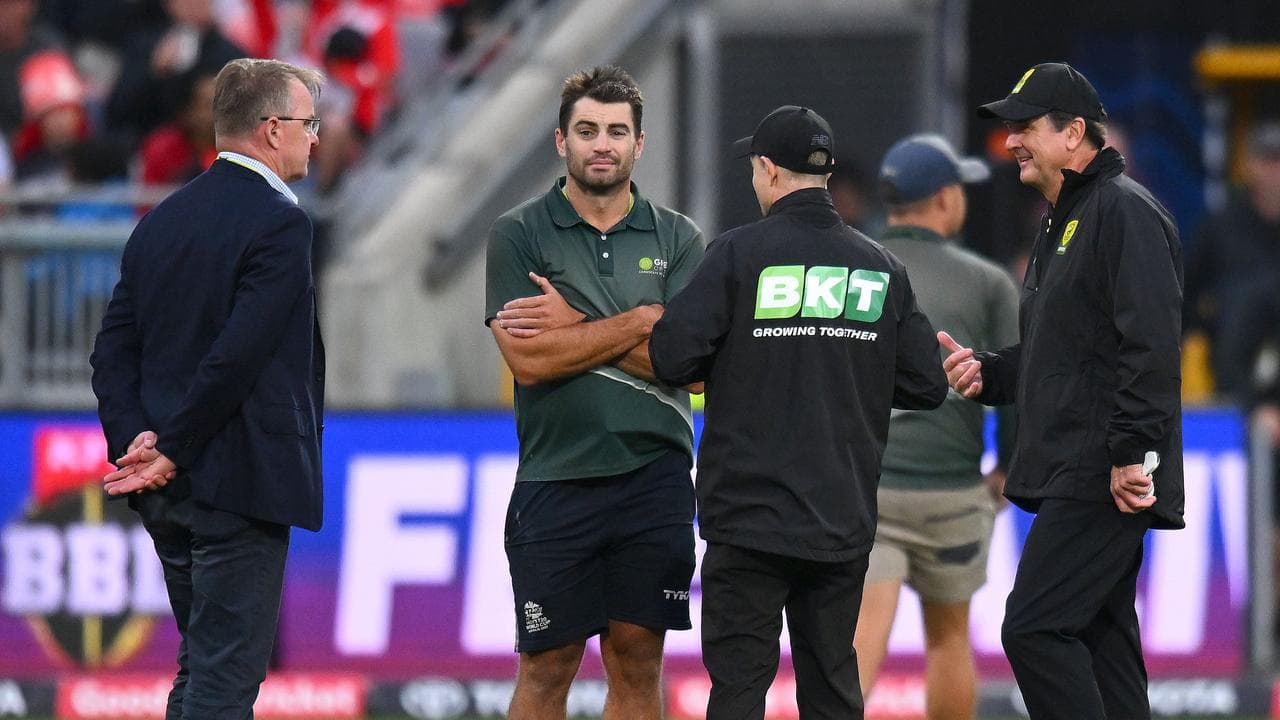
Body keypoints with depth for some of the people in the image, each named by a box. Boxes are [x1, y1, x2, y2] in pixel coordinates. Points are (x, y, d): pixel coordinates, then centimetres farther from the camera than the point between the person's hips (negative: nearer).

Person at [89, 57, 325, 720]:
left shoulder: (162, 220, 12)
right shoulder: (278, 223, -13)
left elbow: (114, 350, 6)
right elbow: (238, 354, -21)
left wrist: (135, 440, -5)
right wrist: (171, 453, -15)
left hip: (166, 490, 8)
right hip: (240, 481, -8)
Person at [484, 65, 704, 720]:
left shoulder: (677, 240, 7)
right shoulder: (519, 235, 1)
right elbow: (527, 360, -11)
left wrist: (576, 327, -8)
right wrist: (638, 322, -10)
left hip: (654, 477, 2)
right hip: (555, 485, -2)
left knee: (638, 663, 5)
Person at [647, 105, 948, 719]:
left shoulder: (739, 254, -8)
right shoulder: (880, 267, 4)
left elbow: (671, 358, -13)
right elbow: (926, 386, 5)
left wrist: (735, 362, 8)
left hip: (749, 516, -4)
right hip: (843, 523, 4)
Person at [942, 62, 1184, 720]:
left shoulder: (1124, 210, -11)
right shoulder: (1062, 221, 22)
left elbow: (1150, 343, -21)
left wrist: (1133, 450, -25)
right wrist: (988, 373, 12)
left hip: (1107, 480, -11)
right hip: (1071, 477, 11)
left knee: (1035, 628, -17)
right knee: (1100, 637, 9)